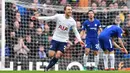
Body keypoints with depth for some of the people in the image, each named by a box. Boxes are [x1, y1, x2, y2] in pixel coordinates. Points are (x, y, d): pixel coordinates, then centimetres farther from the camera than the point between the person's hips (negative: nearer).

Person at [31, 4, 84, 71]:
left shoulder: (72, 21, -5)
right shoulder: (59, 16, -7)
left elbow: (76, 32, 3)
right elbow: (48, 18, -4)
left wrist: (79, 40, -11)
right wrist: (37, 18, -12)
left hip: (63, 41, 0)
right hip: (55, 39, 0)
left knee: (57, 56, -11)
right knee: (51, 55, -11)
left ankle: (47, 68, 6)